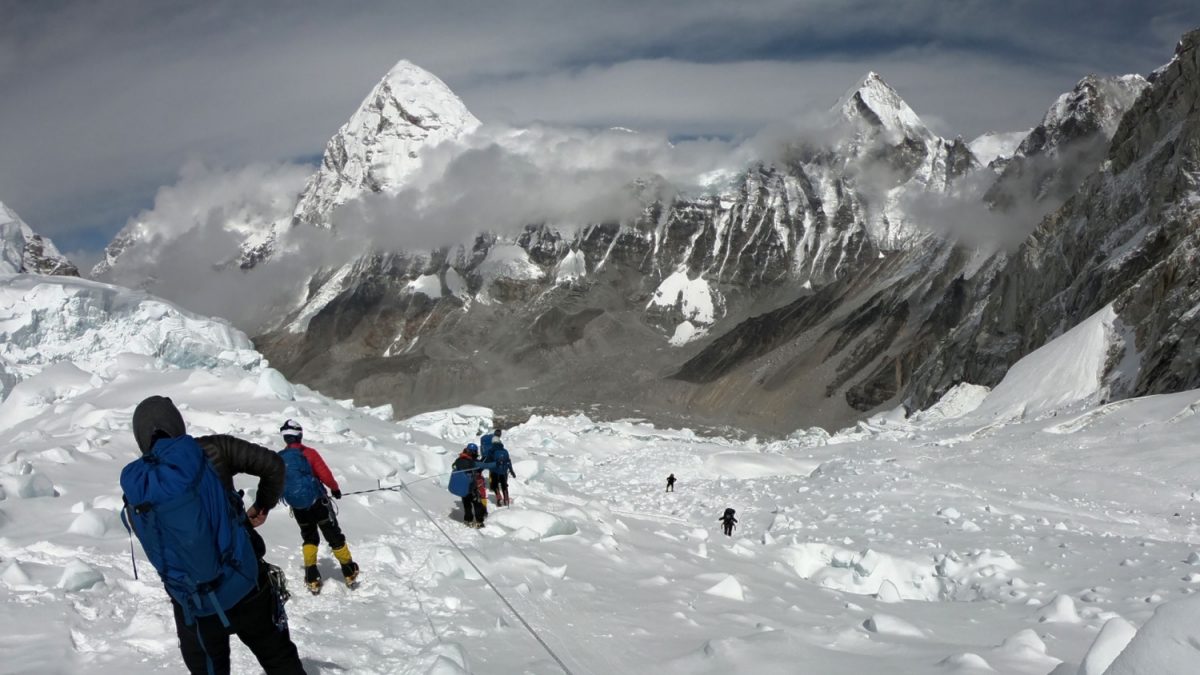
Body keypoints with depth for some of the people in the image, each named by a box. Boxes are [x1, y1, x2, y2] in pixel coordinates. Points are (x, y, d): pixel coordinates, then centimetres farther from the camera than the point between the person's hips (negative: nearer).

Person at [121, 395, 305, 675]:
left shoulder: (135, 492, -3)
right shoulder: (212, 451, -9)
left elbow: (158, 546, 4)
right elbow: (273, 464, -5)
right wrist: (263, 506, 13)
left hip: (194, 608, 1)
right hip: (247, 587, -1)